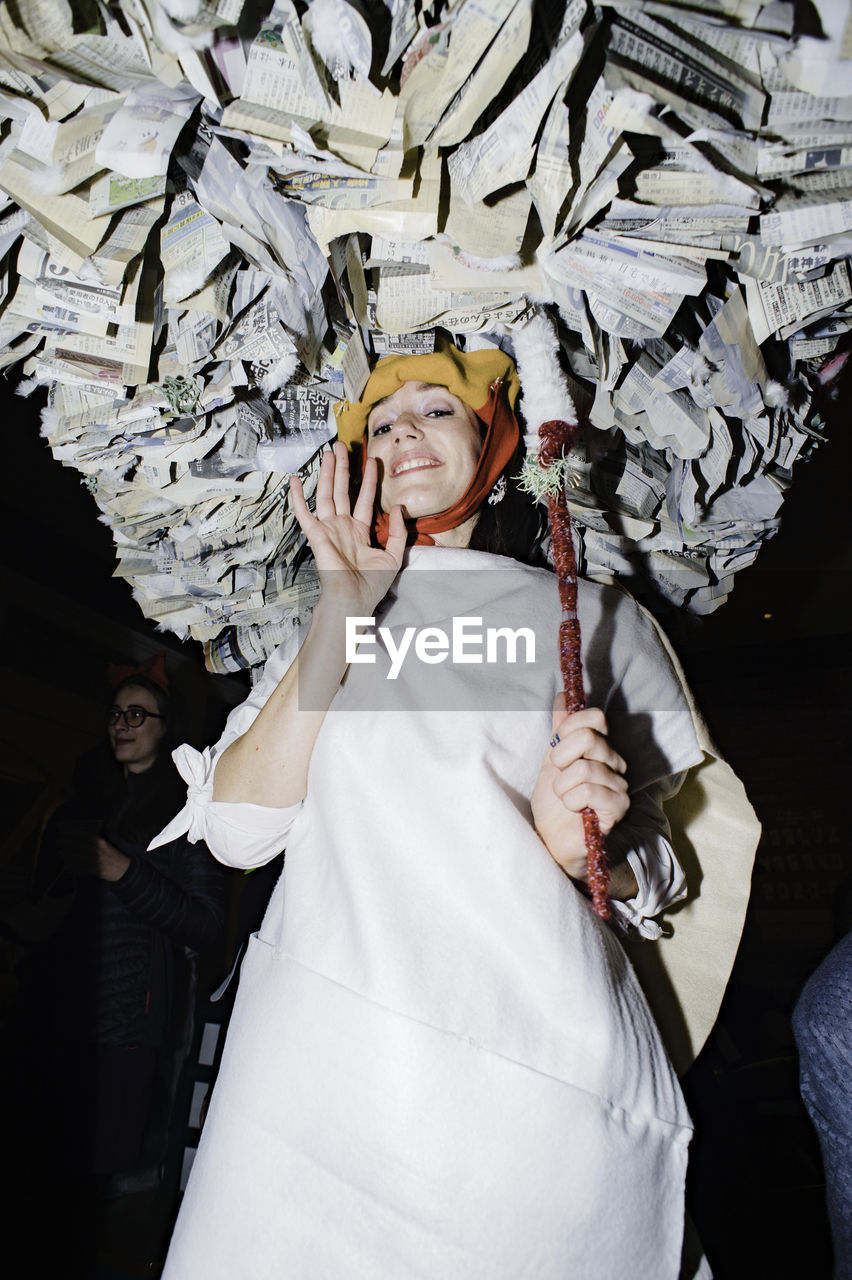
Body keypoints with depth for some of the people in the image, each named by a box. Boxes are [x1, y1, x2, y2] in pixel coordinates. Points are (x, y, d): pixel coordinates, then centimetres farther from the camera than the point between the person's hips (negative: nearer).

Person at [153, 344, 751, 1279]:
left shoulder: (592, 616, 6)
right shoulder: (323, 624, 11)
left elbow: (654, 874, 8)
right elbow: (236, 831, -4)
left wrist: (581, 847, -14)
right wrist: (345, 610, -8)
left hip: (544, 1080, 0)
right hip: (321, 1055, 1)